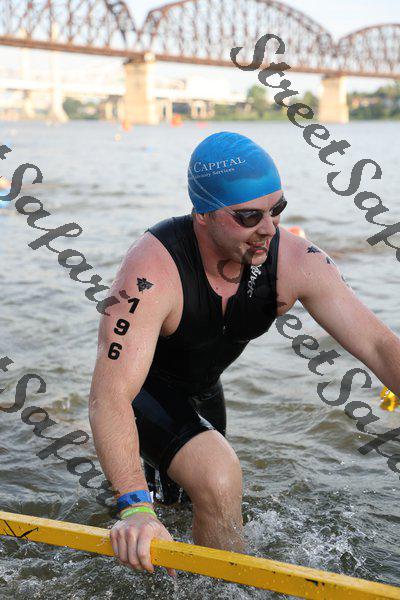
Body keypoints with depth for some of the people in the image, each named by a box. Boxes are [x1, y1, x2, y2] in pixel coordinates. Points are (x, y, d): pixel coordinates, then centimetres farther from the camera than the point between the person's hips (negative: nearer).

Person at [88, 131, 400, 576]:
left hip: (203, 386, 6)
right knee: (218, 477, -31)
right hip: (142, 385, -5)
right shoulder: (152, 272, -39)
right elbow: (110, 395, -45)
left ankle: (159, 472, 62)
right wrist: (134, 506, -56)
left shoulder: (296, 262, -26)